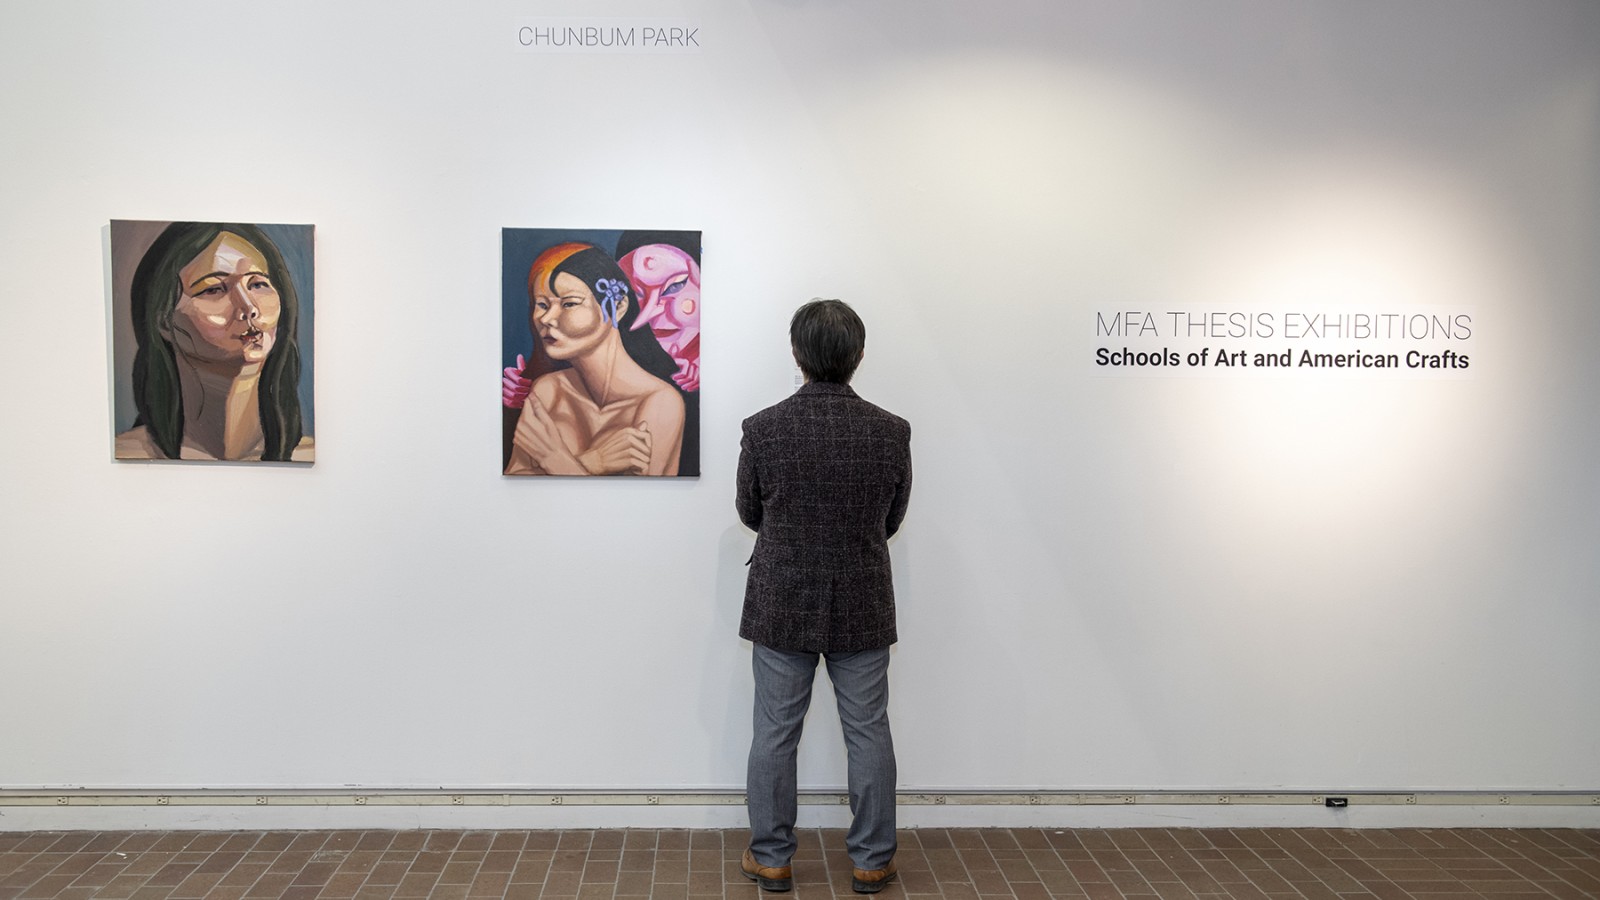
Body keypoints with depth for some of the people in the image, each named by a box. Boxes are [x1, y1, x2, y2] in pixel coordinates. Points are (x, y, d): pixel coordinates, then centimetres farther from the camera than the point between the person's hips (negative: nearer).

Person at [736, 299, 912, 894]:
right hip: (863, 608, 1)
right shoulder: (891, 432, -9)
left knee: (775, 734, 11)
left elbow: (749, 512, 3)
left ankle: (770, 859, 21)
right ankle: (871, 862, 22)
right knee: (869, 734, 12)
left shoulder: (763, 428, -12)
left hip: (782, 605, -1)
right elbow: (892, 520, 4)